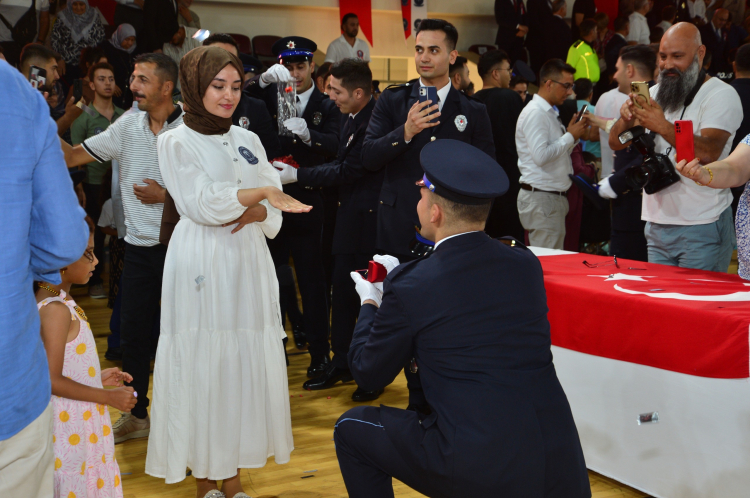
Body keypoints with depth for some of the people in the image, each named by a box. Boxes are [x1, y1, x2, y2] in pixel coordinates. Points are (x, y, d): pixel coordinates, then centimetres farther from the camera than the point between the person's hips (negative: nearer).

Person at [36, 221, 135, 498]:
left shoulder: (48, 301, 7)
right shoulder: (56, 310, -22)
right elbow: (53, 381, -23)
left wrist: (98, 377, 15)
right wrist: (110, 397, -17)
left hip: (78, 422, 9)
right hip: (72, 426, -9)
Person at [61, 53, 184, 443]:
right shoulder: (128, 126, 4)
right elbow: (72, 157, 3)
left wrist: (165, 196, -13)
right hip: (139, 245, 5)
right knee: (132, 330, 10)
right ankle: (136, 414, 25)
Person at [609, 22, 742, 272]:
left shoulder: (721, 95, -7)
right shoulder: (654, 93, 13)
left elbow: (708, 152, -23)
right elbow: (616, 143, 8)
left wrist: (663, 126, -34)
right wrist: (626, 119, -14)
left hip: (702, 227, -6)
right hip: (657, 224, 6)